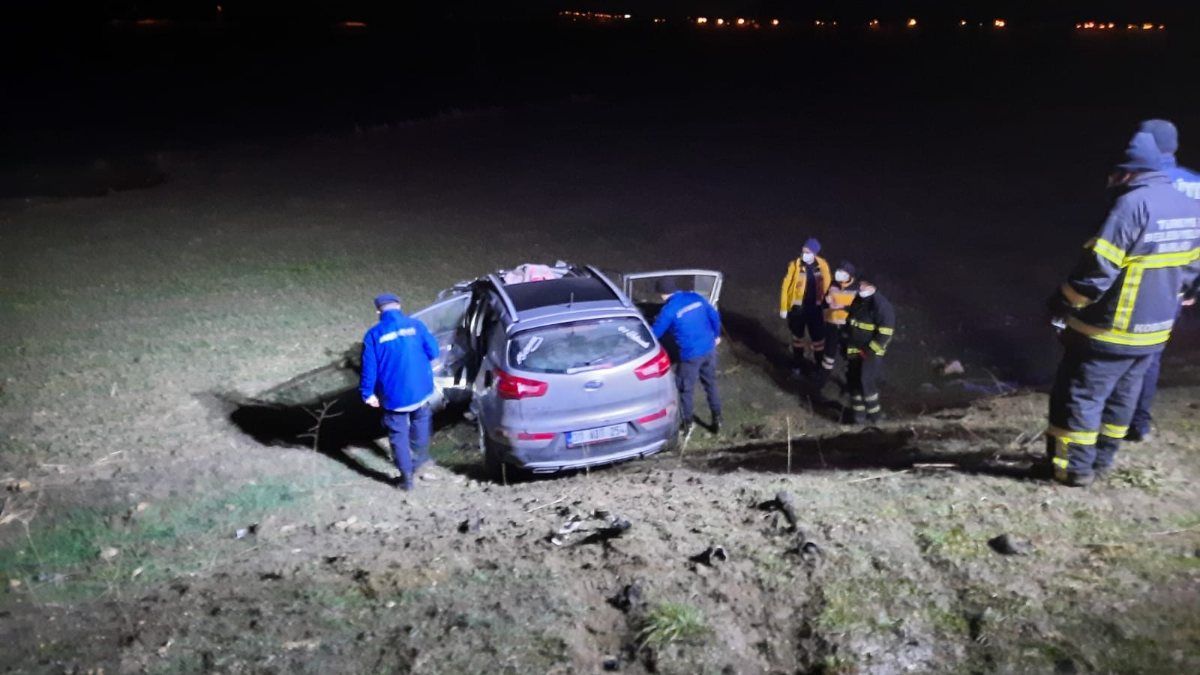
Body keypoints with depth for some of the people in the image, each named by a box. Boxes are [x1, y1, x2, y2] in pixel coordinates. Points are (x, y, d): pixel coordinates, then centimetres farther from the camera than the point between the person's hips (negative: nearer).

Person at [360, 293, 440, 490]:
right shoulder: (415, 325, -3)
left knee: (398, 434, 10)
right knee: (420, 420, 29)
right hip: (420, 389, 2)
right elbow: (433, 350, 1)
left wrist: (368, 393, 3)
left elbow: (369, 367, -7)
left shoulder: (374, 334, -6)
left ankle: (406, 477, 12)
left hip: (393, 395, -2)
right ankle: (421, 455, 41)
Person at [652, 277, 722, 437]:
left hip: (691, 354, -6)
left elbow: (655, 333, -8)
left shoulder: (669, 310, -15)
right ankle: (717, 420, 29)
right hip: (709, 349, 6)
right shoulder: (696, 297, 2)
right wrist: (716, 336, 27)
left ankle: (687, 425, 20)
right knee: (711, 384, 21)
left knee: (685, 390, 11)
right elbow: (715, 316, 11)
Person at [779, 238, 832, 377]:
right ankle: (798, 364, 35)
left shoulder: (822, 266, -8)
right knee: (797, 336, 17)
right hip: (797, 308, -1)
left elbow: (826, 286, 4)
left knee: (818, 338, 9)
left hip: (815, 308, 1)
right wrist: (783, 308, -6)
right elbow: (786, 287, -8)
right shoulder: (794, 266, -14)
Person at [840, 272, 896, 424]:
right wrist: (845, 344, 14)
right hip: (854, 351, 8)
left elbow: (886, 332, -21)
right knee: (853, 381, 10)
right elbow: (849, 322, 21)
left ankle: (874, 412, 5)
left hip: (870, 353, -8)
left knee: (866, 382, -12)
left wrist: (870, 351, -20)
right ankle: (858, 412, 23)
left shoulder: (881, 305, -18)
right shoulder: (858, 301, 9)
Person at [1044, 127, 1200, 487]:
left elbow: (1098, 267, -24)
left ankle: (1074, 466, 11)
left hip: (1109, 330, -8)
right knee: (1121, 395, 20)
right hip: (1155, 330, 8)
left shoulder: (1134, 204, -22)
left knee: (1080, 395, 5)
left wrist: (1062, 302, -12)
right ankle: (1102, 459, 30)